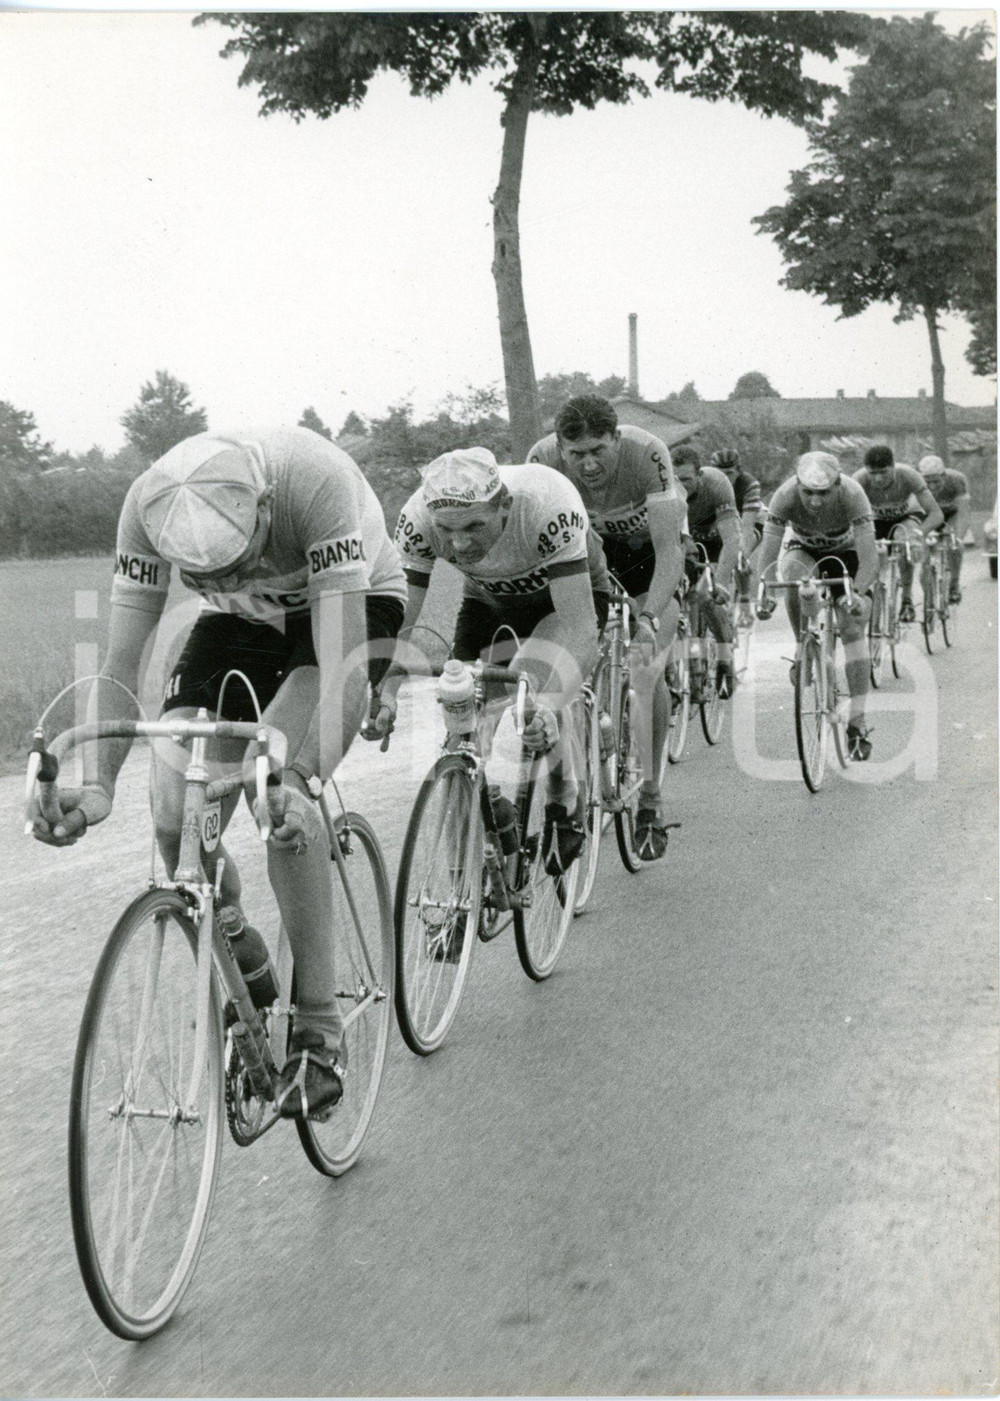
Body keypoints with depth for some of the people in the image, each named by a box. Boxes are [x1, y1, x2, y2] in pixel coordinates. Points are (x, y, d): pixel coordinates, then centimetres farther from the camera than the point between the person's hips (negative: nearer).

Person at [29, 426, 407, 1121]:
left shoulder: (316, 480, -39)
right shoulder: (149, 505, -27)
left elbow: (341, 655, -41)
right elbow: (123, 659, -21)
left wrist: (299, 778, -53)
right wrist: (99, 784, -33)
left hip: (351, 603, -4)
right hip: (241, 623, 4)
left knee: (274, 783, -29)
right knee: (178, 822, -13)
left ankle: (321, 1030, -19)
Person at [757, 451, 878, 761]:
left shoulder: (852, 494, -35)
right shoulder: (785, 496, -32)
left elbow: (869, 555, -39)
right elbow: (768, 549, -34)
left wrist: (857, 593, -55)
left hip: (846, 553, -1)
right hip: (804, 550, 1)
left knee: (852, 628, -15)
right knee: (794, 580, -34)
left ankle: (857, 722, -14)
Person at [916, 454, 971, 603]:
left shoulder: (957, 480, -37)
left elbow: (963, 512, -44)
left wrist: (958, 537, -59)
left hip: (953, 512, -2)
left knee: (953, 546, -26)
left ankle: (955, 584, -3)